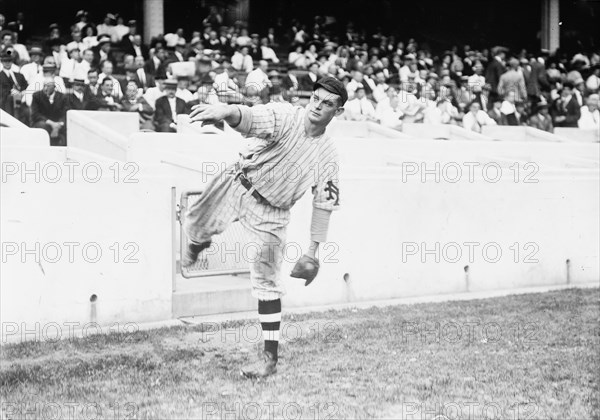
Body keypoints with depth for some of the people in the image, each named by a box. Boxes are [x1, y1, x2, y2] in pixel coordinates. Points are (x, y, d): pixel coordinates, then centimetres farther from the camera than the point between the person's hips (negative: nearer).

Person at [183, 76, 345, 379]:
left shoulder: (328, 156, -7)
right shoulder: (284, 116, -15)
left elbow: (324, 204, -2)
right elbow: (250, 118, -36)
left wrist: (313, 251, -6)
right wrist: (225, 111, -59)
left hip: (271, 212, 0)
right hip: (238, 184, 0)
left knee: (267, 283, -1)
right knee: (195, 225, -8)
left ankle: (271, 359, 6)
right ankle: (198, 245, 33)